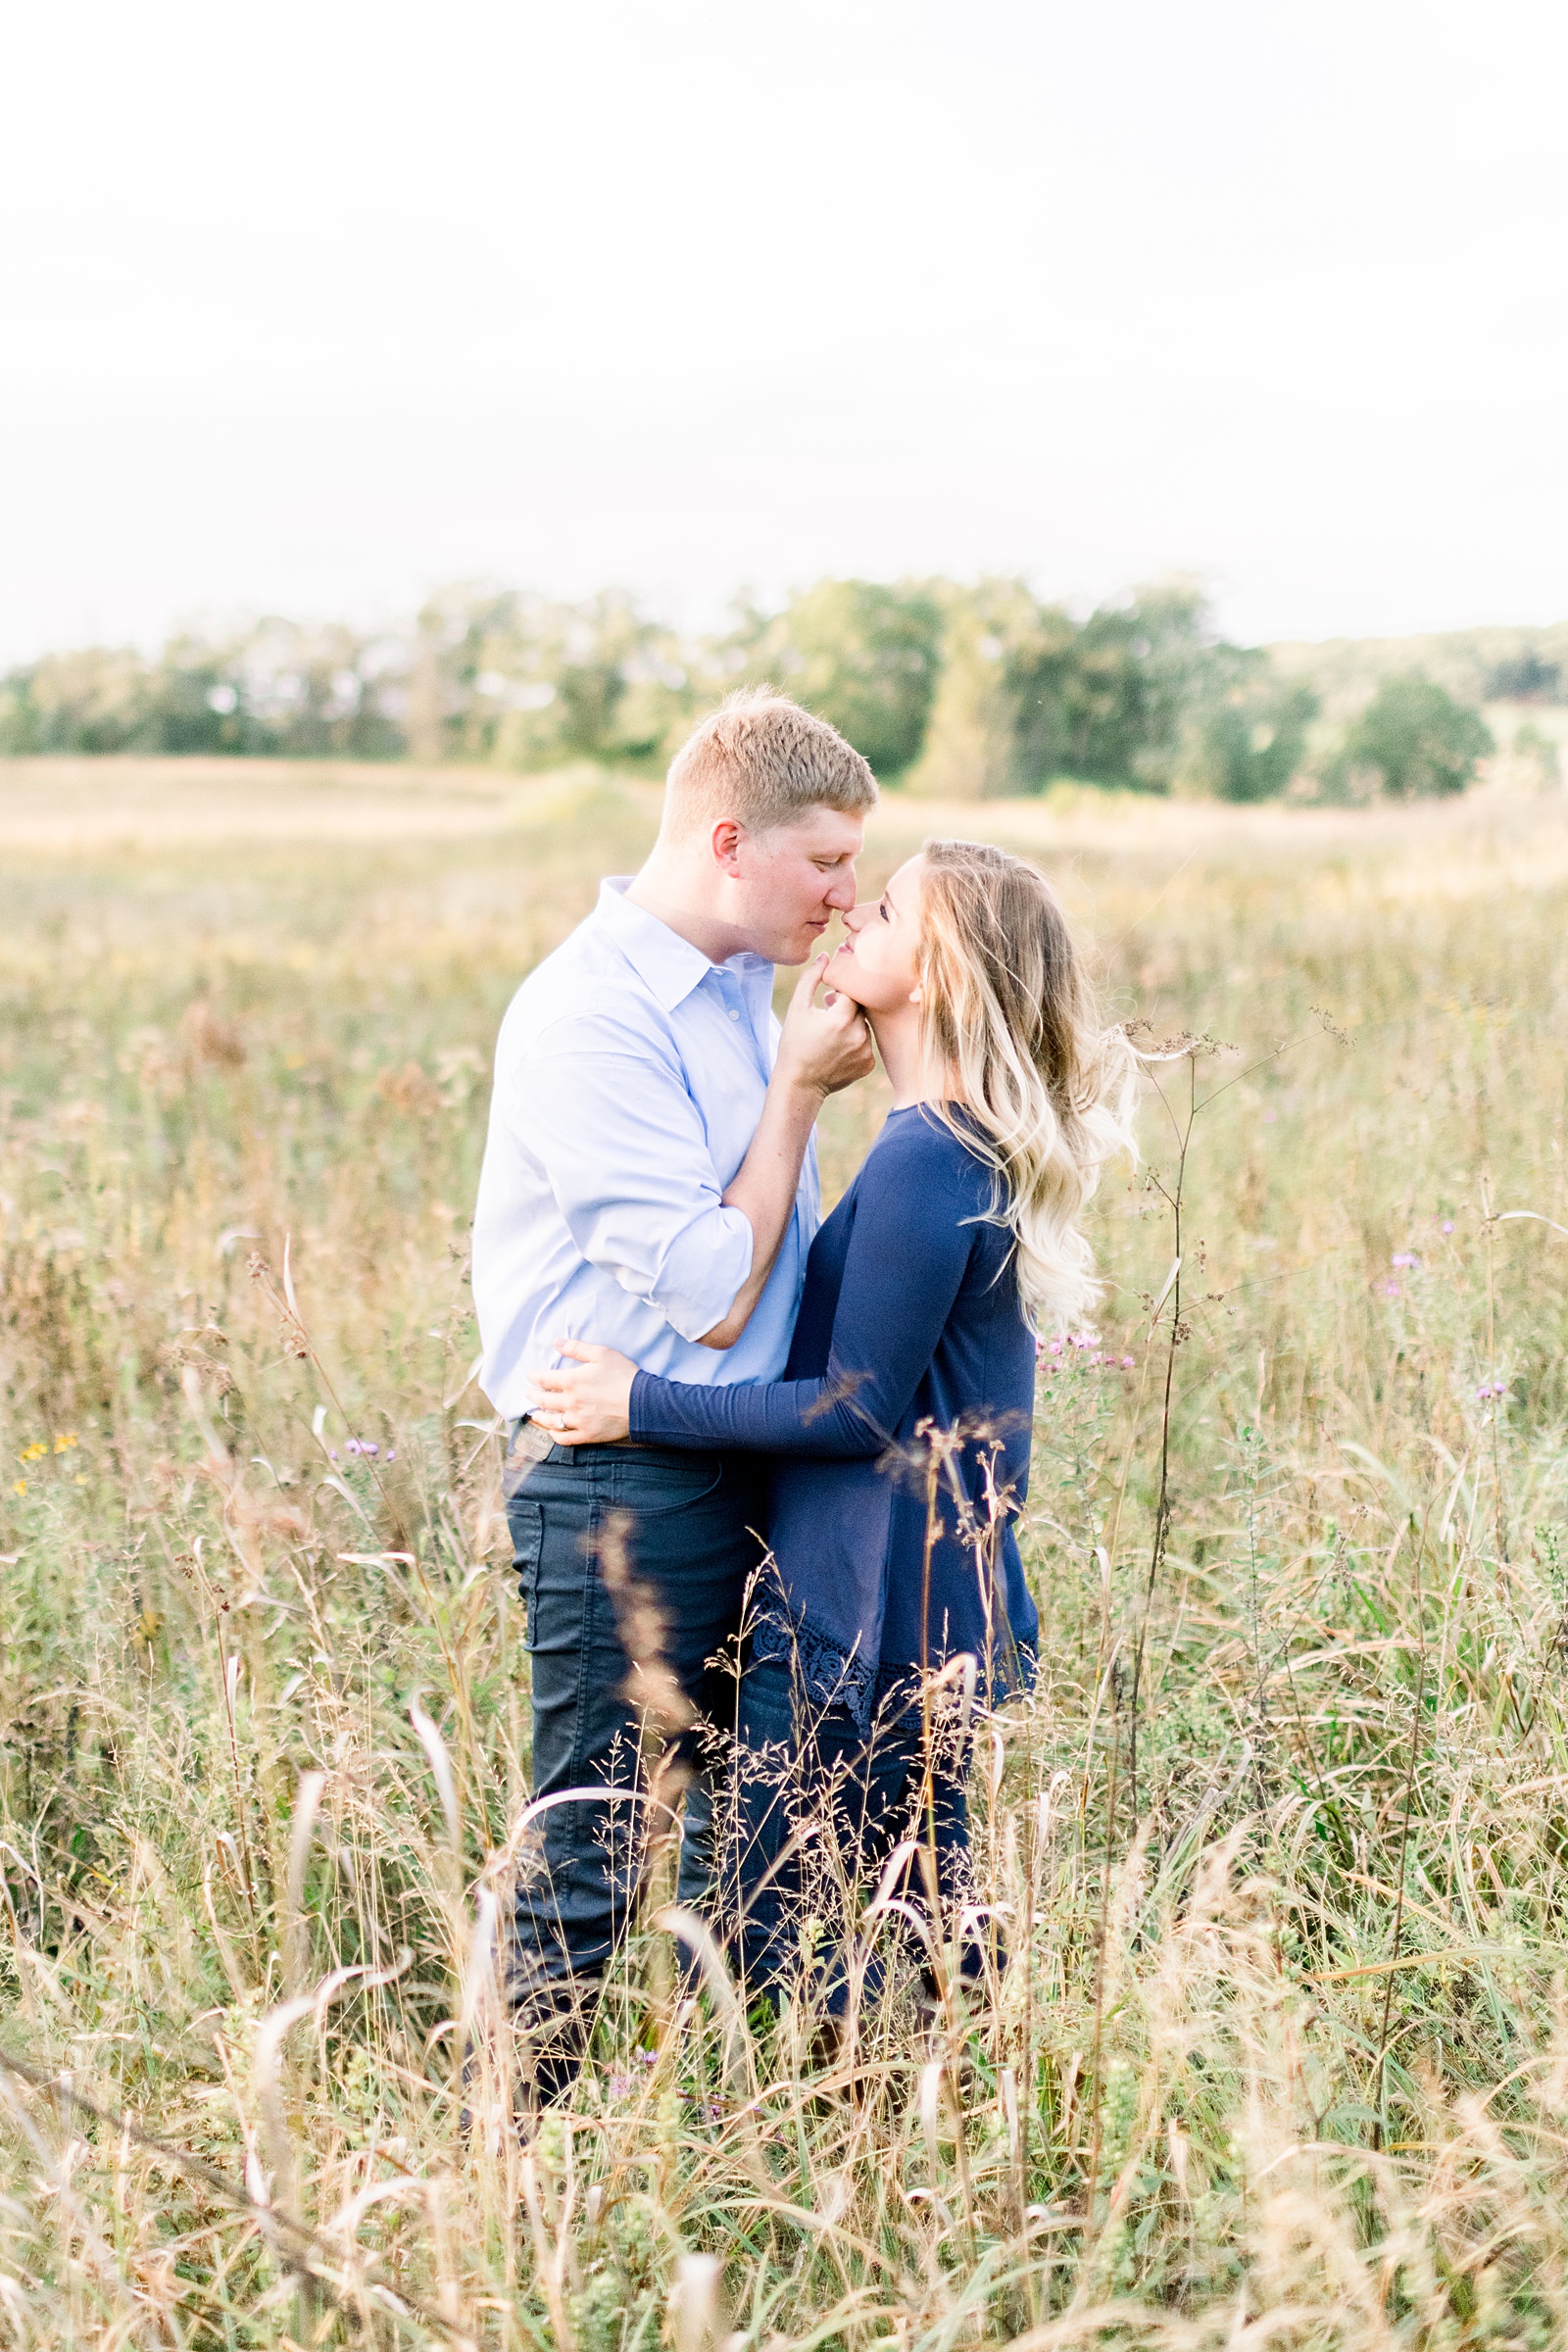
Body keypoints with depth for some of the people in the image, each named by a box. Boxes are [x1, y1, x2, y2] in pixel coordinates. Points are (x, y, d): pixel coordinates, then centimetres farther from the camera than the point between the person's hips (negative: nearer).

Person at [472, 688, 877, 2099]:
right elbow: (708, 1296, -20)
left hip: (743, 1471, 9)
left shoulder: (743, 990, 11)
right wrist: (800, 1088, -13)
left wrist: (821, 1071, 11)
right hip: (621, 1484, -9)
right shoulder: (591, 1018, -18)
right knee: (587, 1864, -1)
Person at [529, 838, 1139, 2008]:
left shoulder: (927, 1162, -20)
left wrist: (643, 1404, -14)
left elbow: (861, 1408, -19)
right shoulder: (976, 1146, 9)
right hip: (940, 1606, 10)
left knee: (781, 1947, 0)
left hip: (862, 1622, -10)